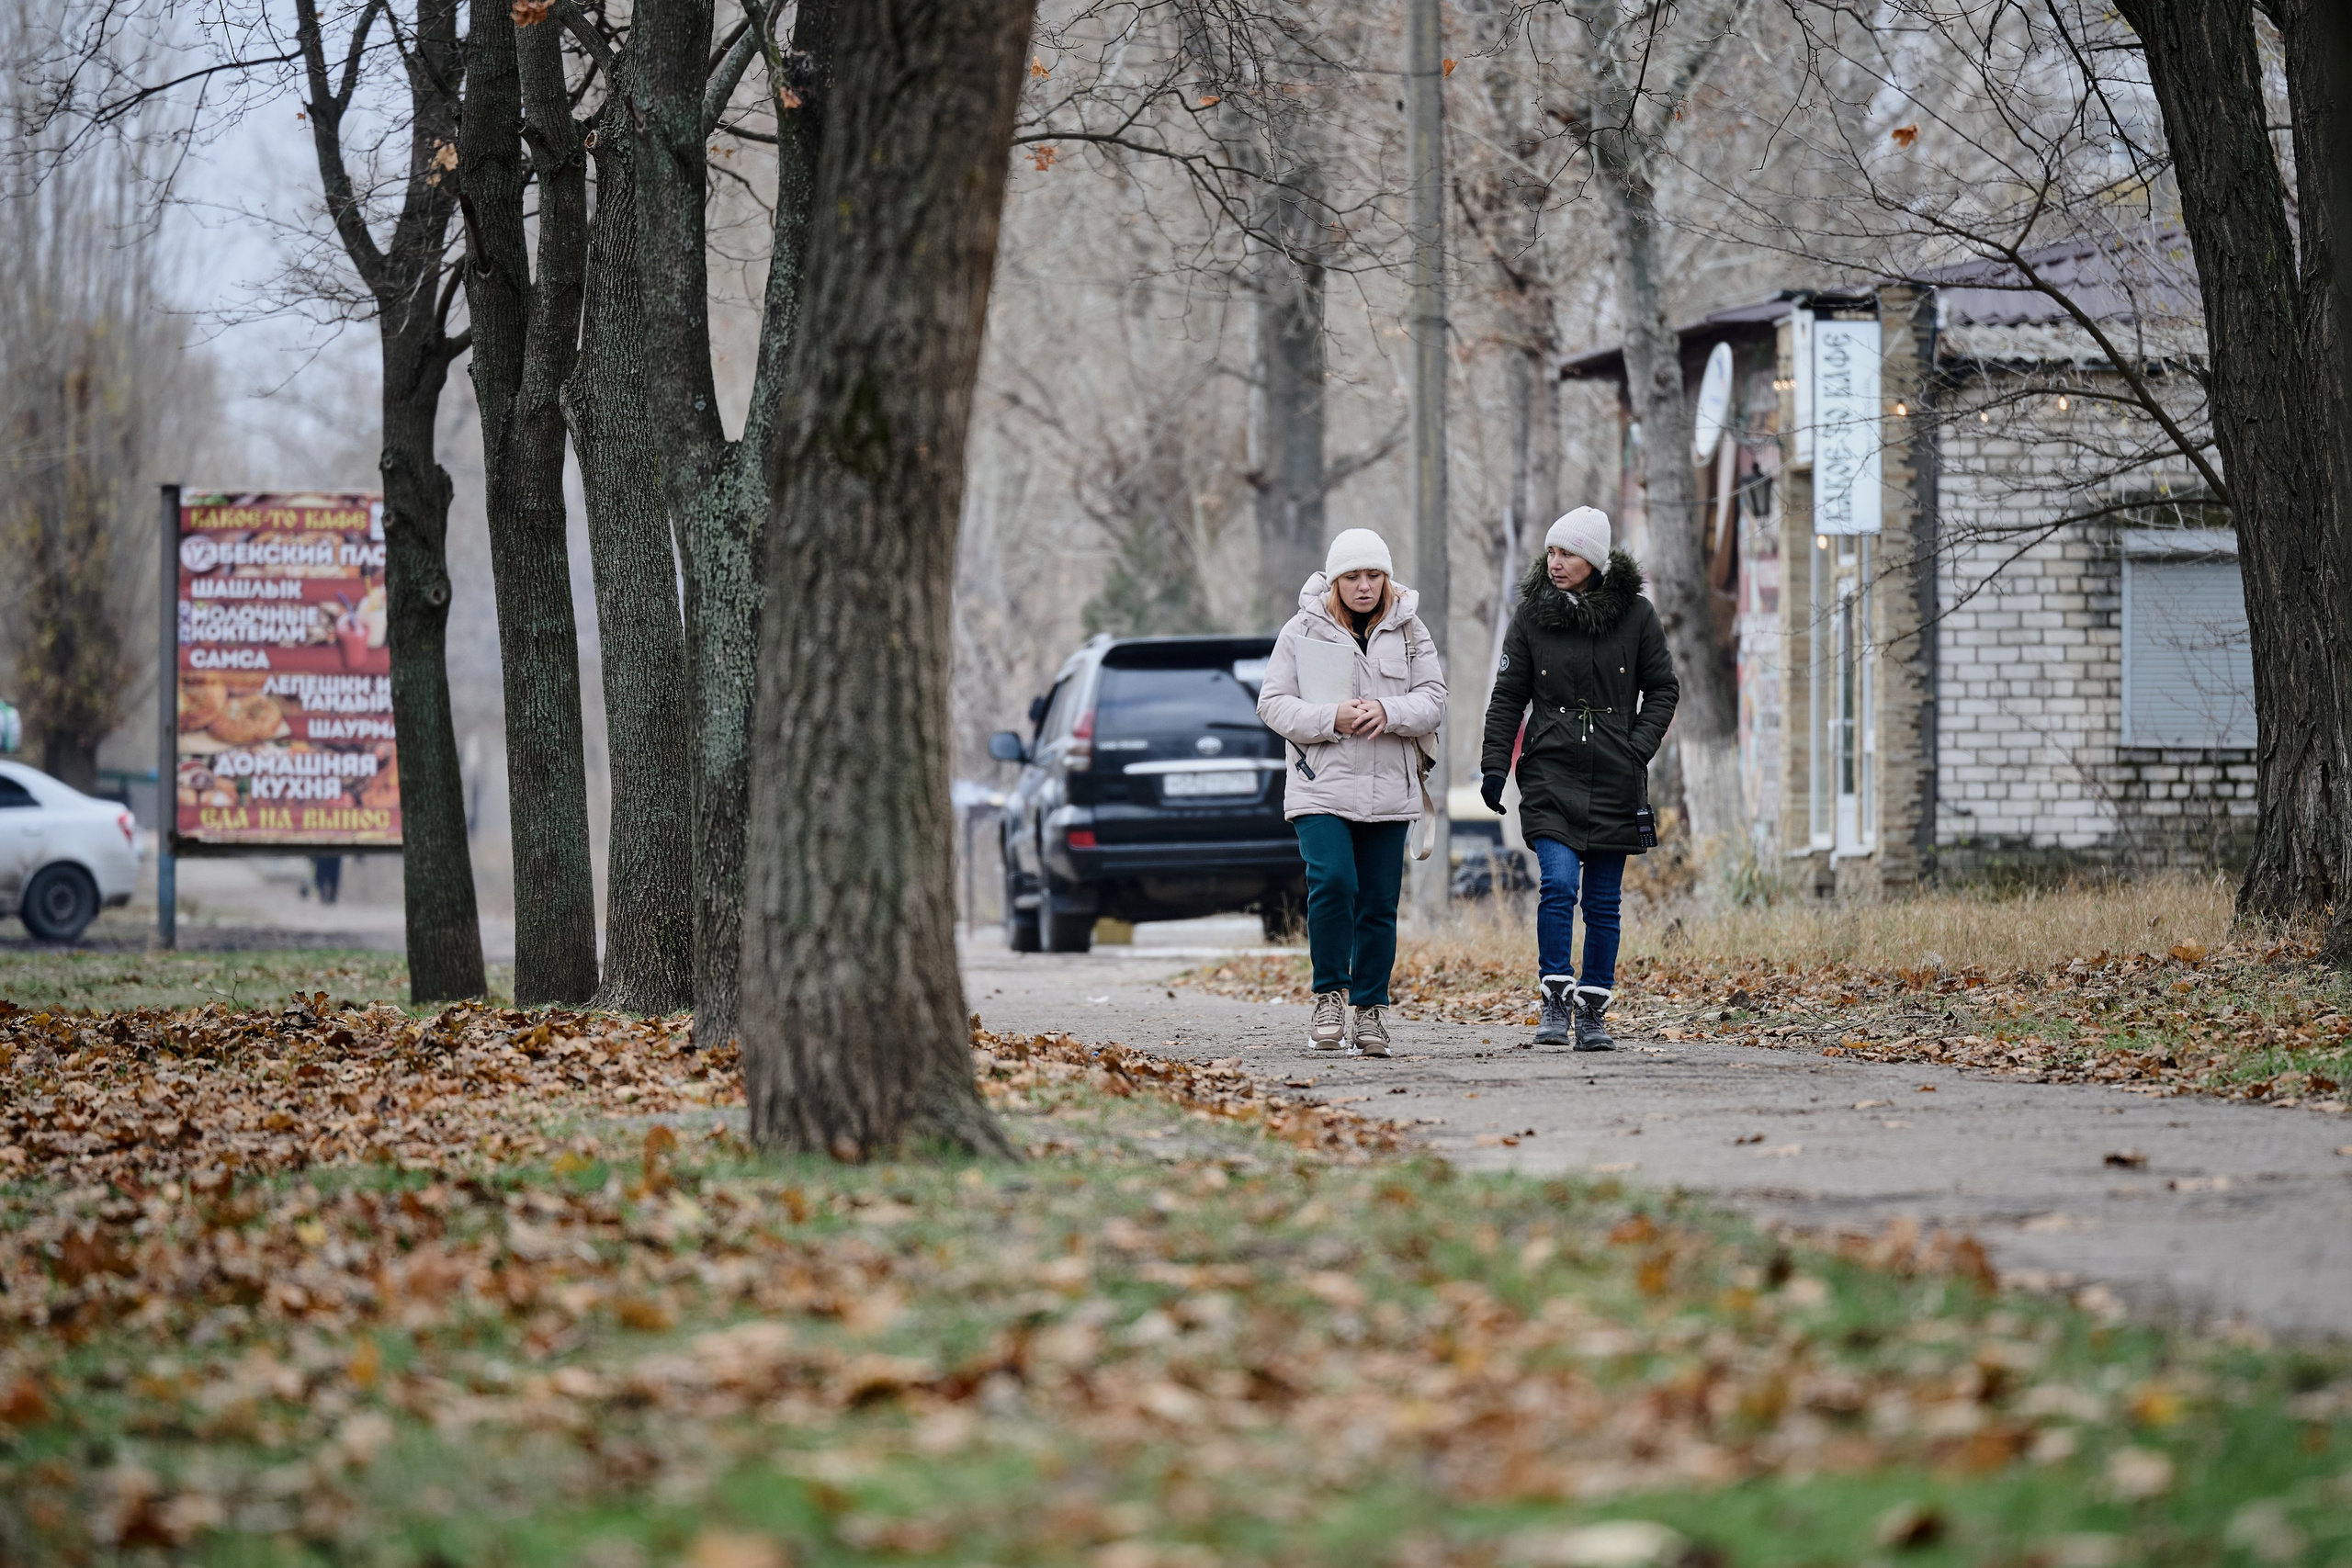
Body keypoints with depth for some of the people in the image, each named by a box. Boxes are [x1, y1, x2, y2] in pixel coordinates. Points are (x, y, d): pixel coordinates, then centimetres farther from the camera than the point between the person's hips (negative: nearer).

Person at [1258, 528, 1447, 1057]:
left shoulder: (1409, 632, 9)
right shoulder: (1304, 630, 2)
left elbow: (1432, 700, 4)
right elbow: (1274, 703, -1)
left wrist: (1389, 712, -16)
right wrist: (1331, 719, -16)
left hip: (1389, 792, 2)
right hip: (1321, 789, -2)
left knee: (1379, 904, 3)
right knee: (1332, 883, -19)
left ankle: (1369, 1008, 13)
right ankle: (1330, 996, -4)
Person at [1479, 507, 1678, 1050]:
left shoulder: (1635, 614, 1)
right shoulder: (1531, 616, 2)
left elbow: (1663, 688, 8)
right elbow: (1508, 696, 6)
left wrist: (1640, 746, -5)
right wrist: (1494, 763, -2)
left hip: (1615, 780, 1)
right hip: (1551, 775, -1)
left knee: (1603, 901, 4)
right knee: (1559, 884, -16)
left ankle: (1593, 1013, 11)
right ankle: (1556, 1001, -8)